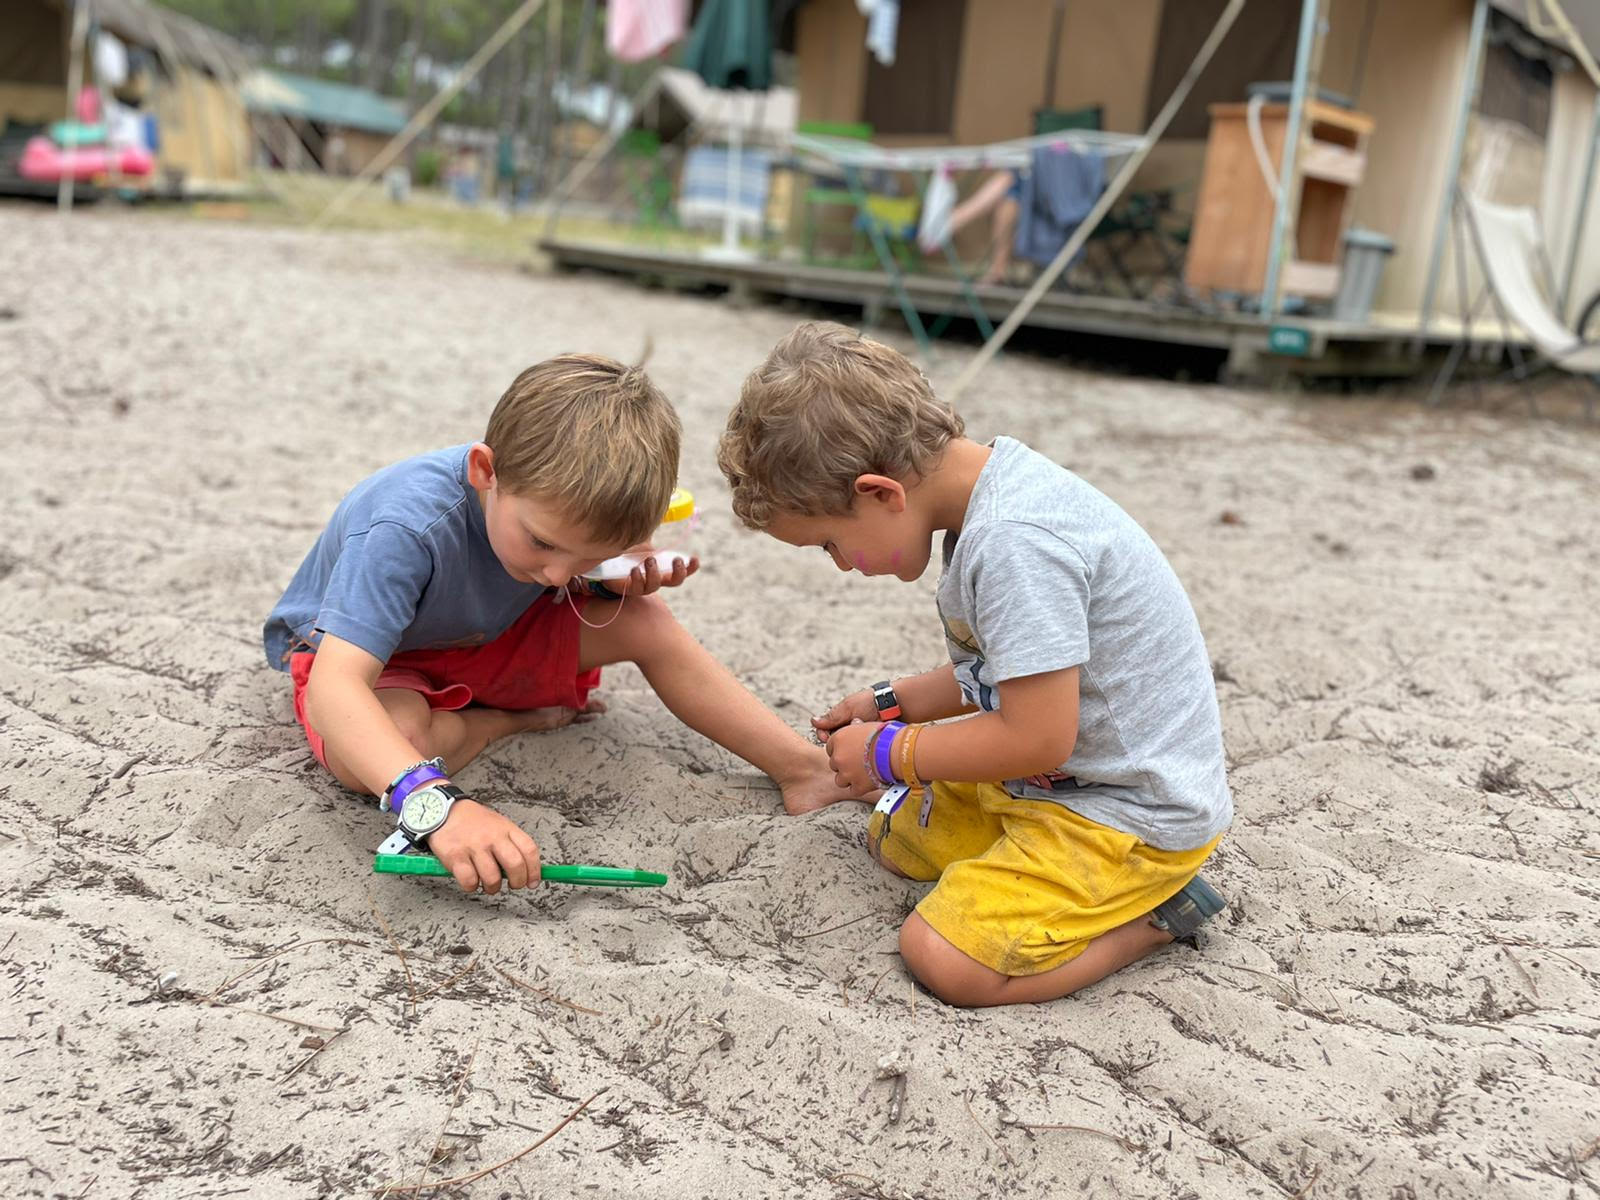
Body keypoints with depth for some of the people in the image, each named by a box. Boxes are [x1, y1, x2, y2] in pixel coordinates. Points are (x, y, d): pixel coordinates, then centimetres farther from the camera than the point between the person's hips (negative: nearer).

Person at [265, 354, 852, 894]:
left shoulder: (559, 501, -23)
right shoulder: (405, 529, -41)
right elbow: (334, 688, -50)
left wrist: (626, 583, -23)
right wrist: (436, 802, -65)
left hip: (485, 644, 4)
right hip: (363, 650, -4)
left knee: (645, 621, -17)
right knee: (364, 756, -40)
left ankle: (803, 766, -10)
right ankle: (508, 720, -9)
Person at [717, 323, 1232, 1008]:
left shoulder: (1015, 542, -30)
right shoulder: (986, 497, 2)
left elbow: (1039, 737, -28)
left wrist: (889, 753, -14)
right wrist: (893, 704, 10)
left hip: (1134, 811, -10)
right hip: (1070, 772, 10)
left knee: (943, 959, -18)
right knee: (895, 835, 18)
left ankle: (1154, 912, 1)